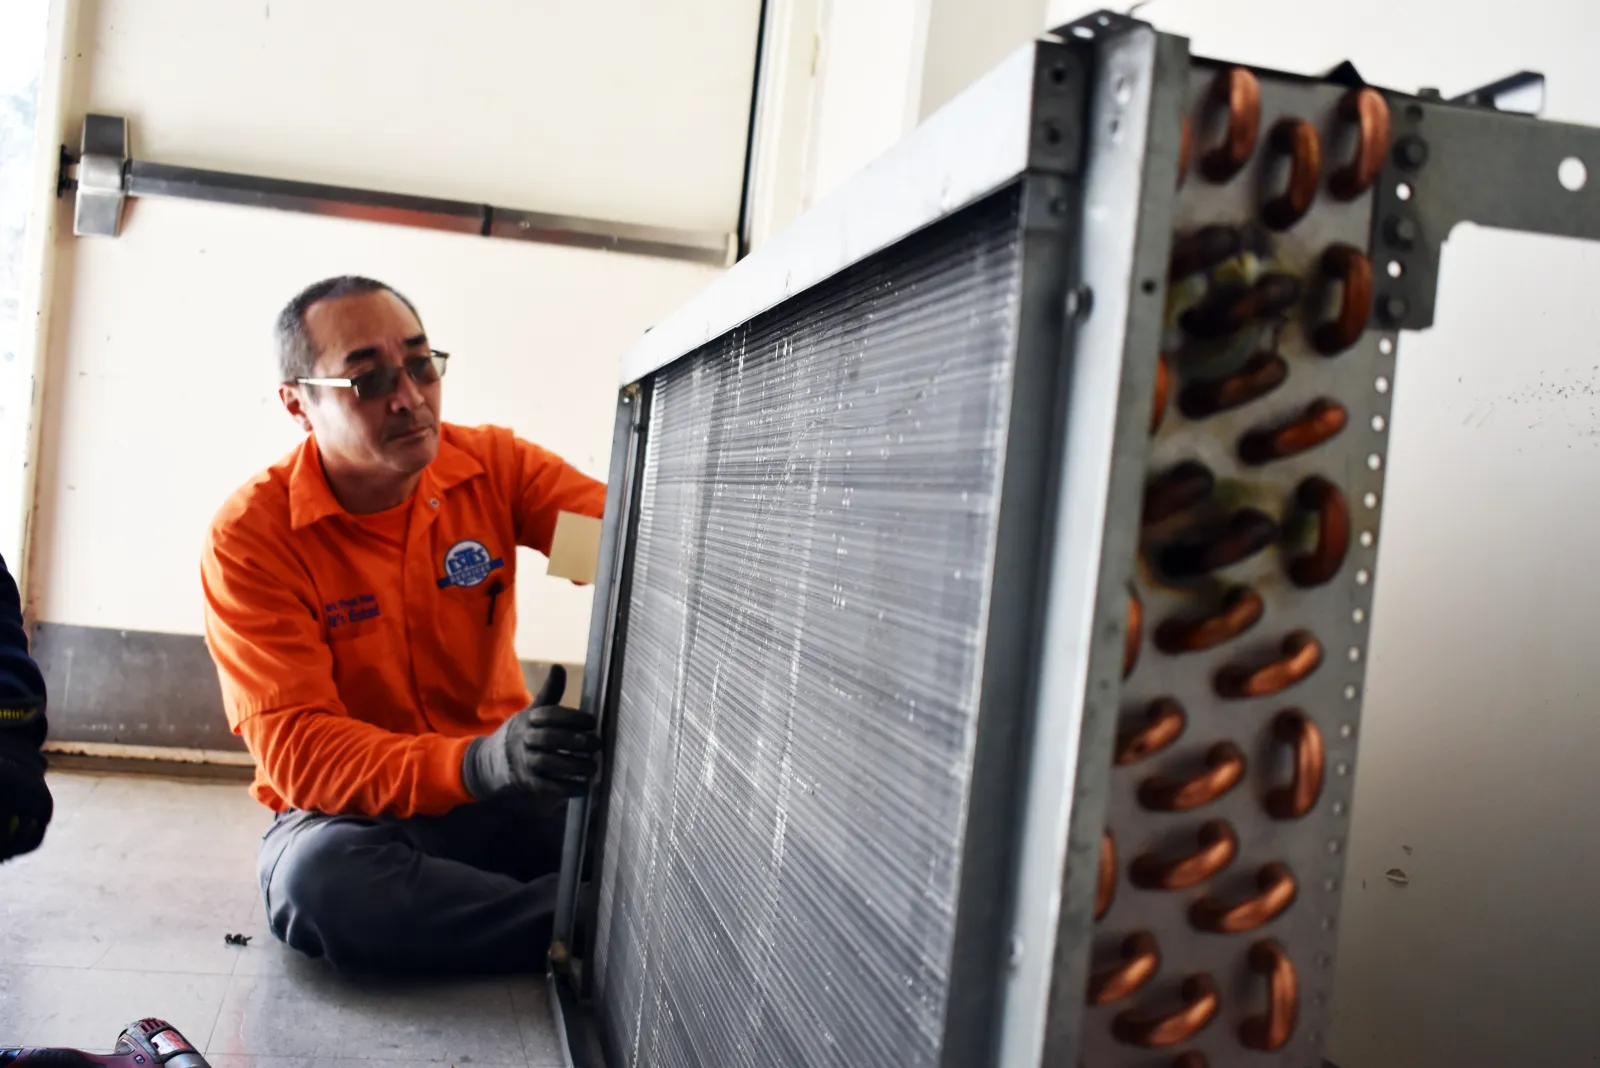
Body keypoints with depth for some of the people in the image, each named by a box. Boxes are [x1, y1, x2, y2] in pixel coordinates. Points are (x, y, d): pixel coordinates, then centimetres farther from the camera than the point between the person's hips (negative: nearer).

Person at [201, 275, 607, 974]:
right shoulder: (251, 536, -11)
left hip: (505, 789, 1)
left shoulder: (493, 465, -1)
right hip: (354, 812, 0)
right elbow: (293, 749, -19)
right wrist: (479, 763, -36)